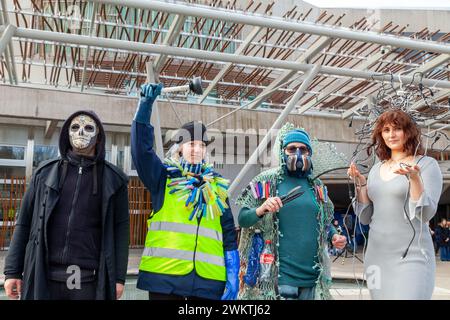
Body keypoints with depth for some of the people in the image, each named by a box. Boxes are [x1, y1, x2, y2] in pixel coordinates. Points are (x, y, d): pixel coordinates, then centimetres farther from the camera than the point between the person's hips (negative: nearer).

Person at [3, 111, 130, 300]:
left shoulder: (113, 179, 4)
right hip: (43, 277, 1)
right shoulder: (45, 173, 8)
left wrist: (119, 277, -1)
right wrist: (13, 271, 5)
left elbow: (120, 228, 2)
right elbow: (24, 223, 9)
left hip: (89, 279, -1)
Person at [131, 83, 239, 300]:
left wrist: (233, 276, 5)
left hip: (208, 279, 3)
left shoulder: (217, 186, 14)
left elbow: (228, 235, 12)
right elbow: (141, 148, -9)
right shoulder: (164, 176, 8)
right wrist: (146, 104, -18)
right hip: (165, 275, -2)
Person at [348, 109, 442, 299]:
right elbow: (365, 218, 10)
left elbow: (426, 214, -14)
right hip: (376, 256, 5)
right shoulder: (377, 169, 9)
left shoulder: (427, 164, -4)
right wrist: (361, 184, -2)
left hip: (411, 257, -5)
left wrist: (414, 178, -27)